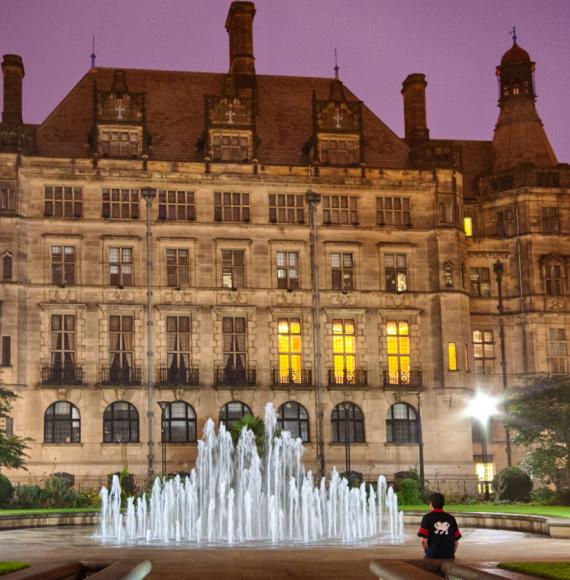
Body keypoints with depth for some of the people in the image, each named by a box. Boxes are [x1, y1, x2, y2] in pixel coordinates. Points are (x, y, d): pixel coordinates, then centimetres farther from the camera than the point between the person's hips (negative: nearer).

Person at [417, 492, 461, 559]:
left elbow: (423, 540, -10)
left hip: (432, 556, -3)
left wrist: (426, 551, 7)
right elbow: (456, 541, 8)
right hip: (448, 557, 3)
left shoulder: (427, 517, -2)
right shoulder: (451, 518, 9)